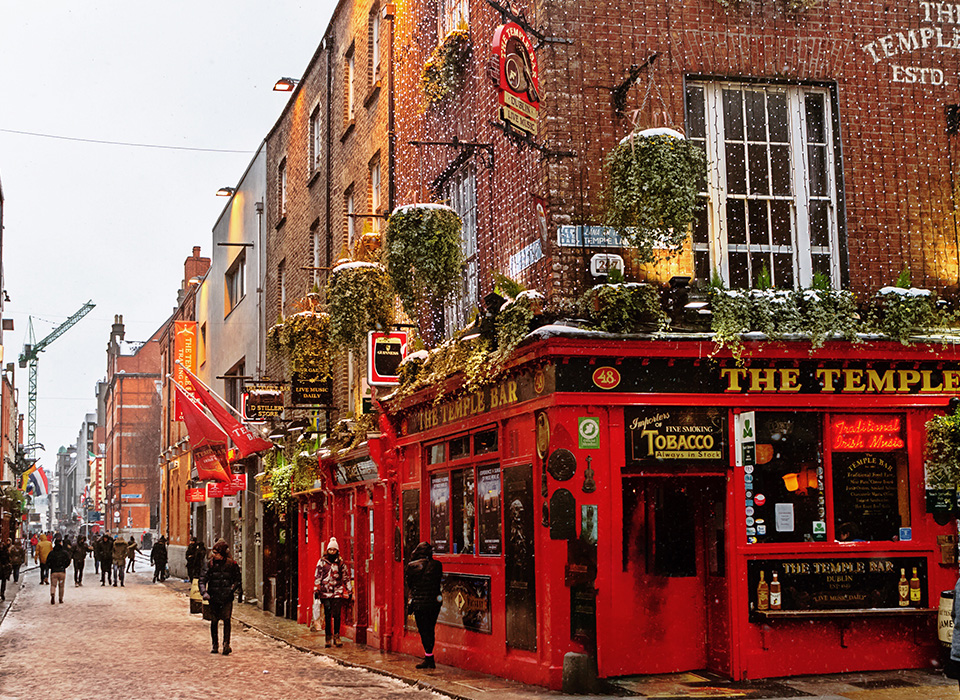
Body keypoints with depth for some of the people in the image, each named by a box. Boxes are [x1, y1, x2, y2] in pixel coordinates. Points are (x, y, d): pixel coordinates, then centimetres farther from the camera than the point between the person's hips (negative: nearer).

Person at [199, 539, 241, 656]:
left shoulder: (231, 564, 2)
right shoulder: (209, 564, 2)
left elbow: (237, 580, 10)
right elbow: (203, 579, -4)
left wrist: (232, 590, -7)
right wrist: (204, 592, -20)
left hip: (227, 597, -1)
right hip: (213, 597, 1)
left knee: (226, 620, -11)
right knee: (214, 621, 7)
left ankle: (226, 644, -10)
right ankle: (215, 645, 20)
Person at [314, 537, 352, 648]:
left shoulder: (341, 563, 9)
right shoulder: (322, 562, 6)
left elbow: (346, 578, 13)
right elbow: (317, 577, 6)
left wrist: (349, 591, 10)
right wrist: (316, 590, 1)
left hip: (338, 592, 0)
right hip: (325, 592, 0)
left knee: (337, 615, -7)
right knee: (327, 616, 2)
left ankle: (336, 636, 1)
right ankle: (328, 638, 9)